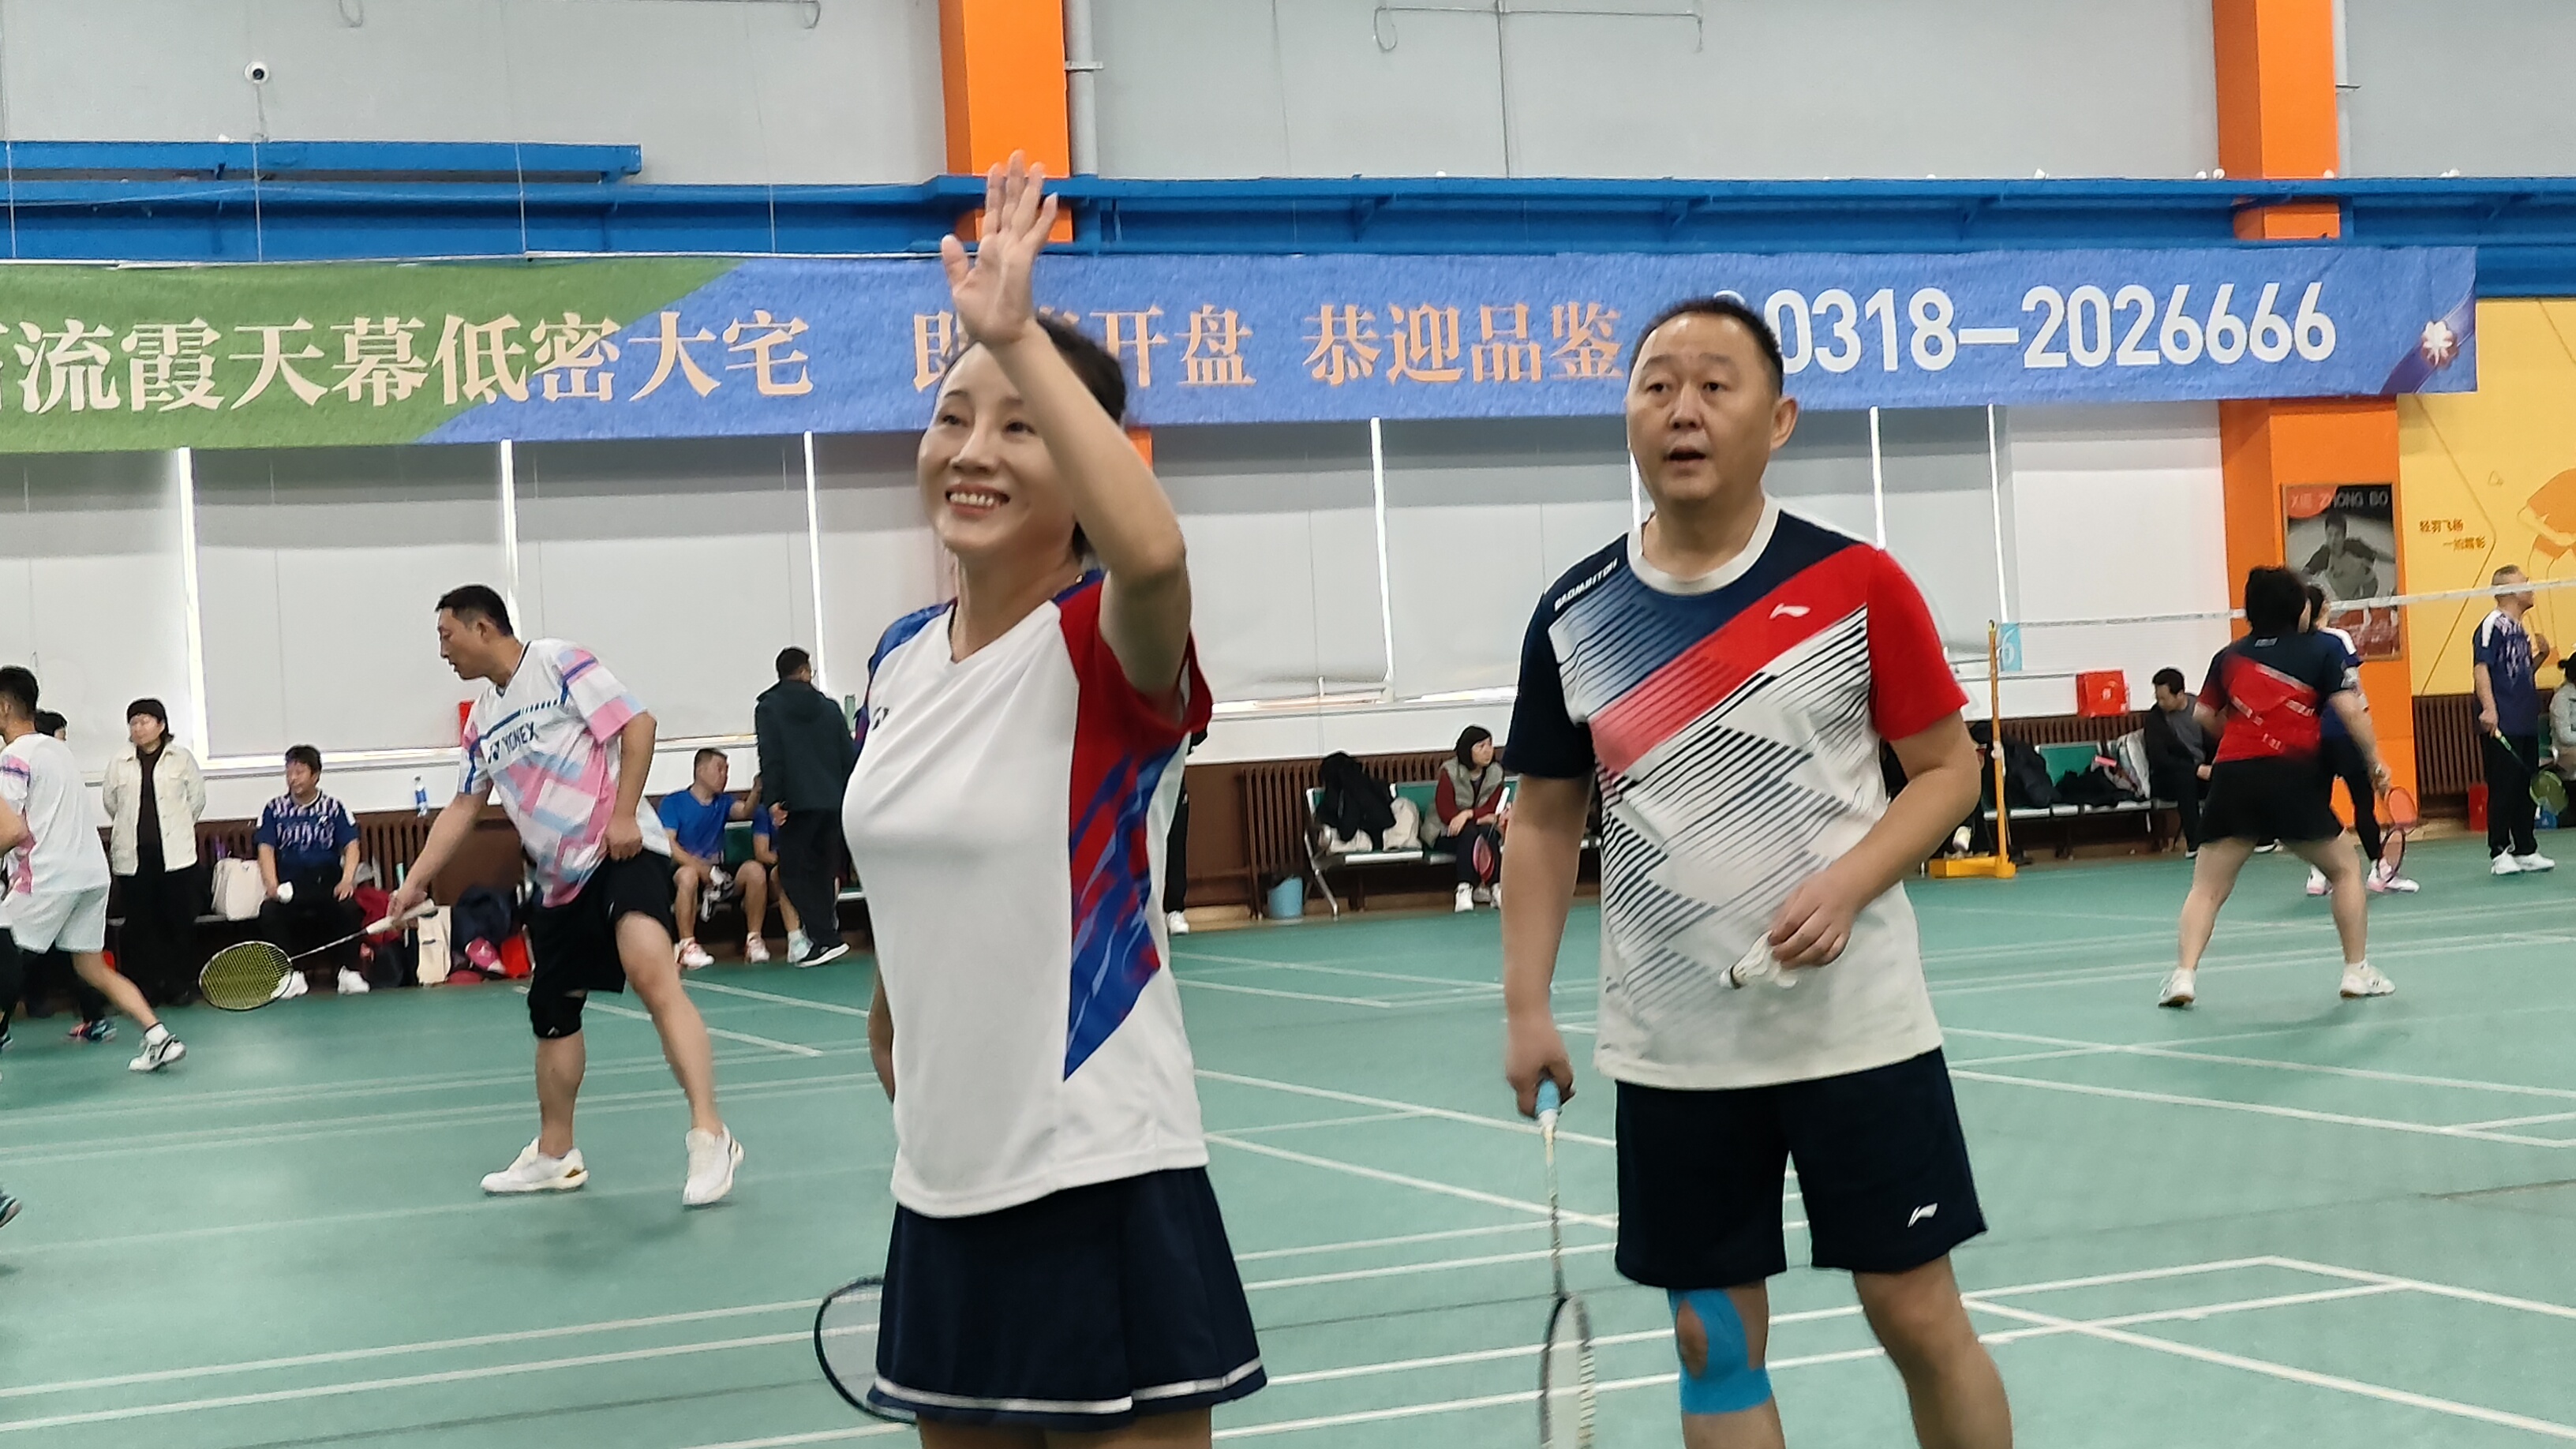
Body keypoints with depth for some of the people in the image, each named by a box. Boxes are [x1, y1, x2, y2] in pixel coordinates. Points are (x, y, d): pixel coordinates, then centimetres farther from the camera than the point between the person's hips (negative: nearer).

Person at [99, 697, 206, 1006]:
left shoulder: (182, 758, 3)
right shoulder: (120, 763, 7)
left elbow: (197, 798, 9)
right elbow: (110, 801, 16)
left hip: (175, 853, -2)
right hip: (133, 855, 2)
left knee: (180, 920, 0)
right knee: (140, 923, 2)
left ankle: (181, 984, 8)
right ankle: (146, 985, 7)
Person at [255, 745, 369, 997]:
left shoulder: (333, 809, 9)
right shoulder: (275, 809, 11)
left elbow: (351, 846, 1)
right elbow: (266, 849, 1)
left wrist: (347, 880, -18)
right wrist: (272, 885, -17)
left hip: (327, 884, 0)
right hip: (289, 887, 1)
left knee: (349, 907, -32)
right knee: (269, 911, -31)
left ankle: (349, 971, -19)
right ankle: (291, 974, -21)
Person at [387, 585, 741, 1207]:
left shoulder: (560, 663, -5)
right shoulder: (481, 720, 16)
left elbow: (637, 725, -11)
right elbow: (463, 806, 20)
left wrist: (624, 815, -18)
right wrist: (415, 882, 12)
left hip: (621, 854, -9)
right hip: (559, 879, 9)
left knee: (652, 974, -28)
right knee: (552, 1014, 12)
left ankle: (709, 1136, -33)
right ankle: (556, 1155, 27)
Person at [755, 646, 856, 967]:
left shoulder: (768, 708, 1)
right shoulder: (829, 707, 12)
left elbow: (770, 757, -8)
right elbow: (848, 755, 10)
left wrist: (774, 799, -8)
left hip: (798, 803, -4)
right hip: (833, 801, 4)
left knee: (793, 871, -1)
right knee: (825, 869, 14)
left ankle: (825, 937, -12)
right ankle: (827, 935, 13)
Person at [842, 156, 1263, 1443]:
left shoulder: (1107, 648, -14)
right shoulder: (898, 660, 7)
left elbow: (1153, 552, -39)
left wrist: (1017, 335, -36)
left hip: (1100, 1193, -7)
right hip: (944, 1194, 7)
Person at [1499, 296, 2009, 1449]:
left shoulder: (1856, 583, -6)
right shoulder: (1572, 619, 1)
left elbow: (1949, 767, 0)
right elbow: (1546, 820, 9)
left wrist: (1847, 885, -17)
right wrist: (1526, 1005, 2)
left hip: (1856, 1027, -2)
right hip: (1672, 1048, 3)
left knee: (1918, 1315, 4)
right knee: (1713, 1340, 8)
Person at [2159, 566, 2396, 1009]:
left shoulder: (2230, 656, 18)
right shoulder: (2323, 649, 8)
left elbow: (2206, 716, 21)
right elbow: (2350, 710, -2)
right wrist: (2375, 761, 7)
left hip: (2232, 775, 2)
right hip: (2293, 777, -2)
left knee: (2208, 887, 7)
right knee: (2345, 871, 18)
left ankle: (2184, 975, -9)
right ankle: (2357, 972, 17)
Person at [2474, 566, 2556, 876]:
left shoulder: (2522, 628, 18)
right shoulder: (2493, 624, -9)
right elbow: (2481, 667, -18)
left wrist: (2540, 654, 9)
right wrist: (2488, 708, -27)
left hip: (2526, 724, 9)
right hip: (2500, 726, -9)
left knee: (2525, 789, 12)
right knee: (2503, 789, -5)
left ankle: (2526, 850, 19)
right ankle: (2499, 853, 0)